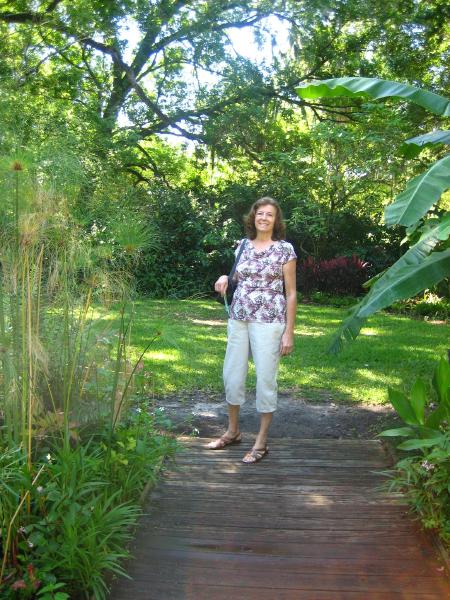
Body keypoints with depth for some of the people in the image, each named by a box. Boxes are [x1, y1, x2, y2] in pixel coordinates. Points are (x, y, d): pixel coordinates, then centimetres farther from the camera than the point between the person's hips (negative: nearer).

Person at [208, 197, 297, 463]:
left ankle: (262, 441, 16)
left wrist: (289, 331, -7)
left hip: (268, 322, -5)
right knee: (232, 374, 11)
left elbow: (291, 293, -3)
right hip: (238, 319, 5)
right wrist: (224, 277, -1)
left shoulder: (285, 249, -3)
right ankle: (233, 431, 31)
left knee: (265, 378, 1)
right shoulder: (242, 245, 9)